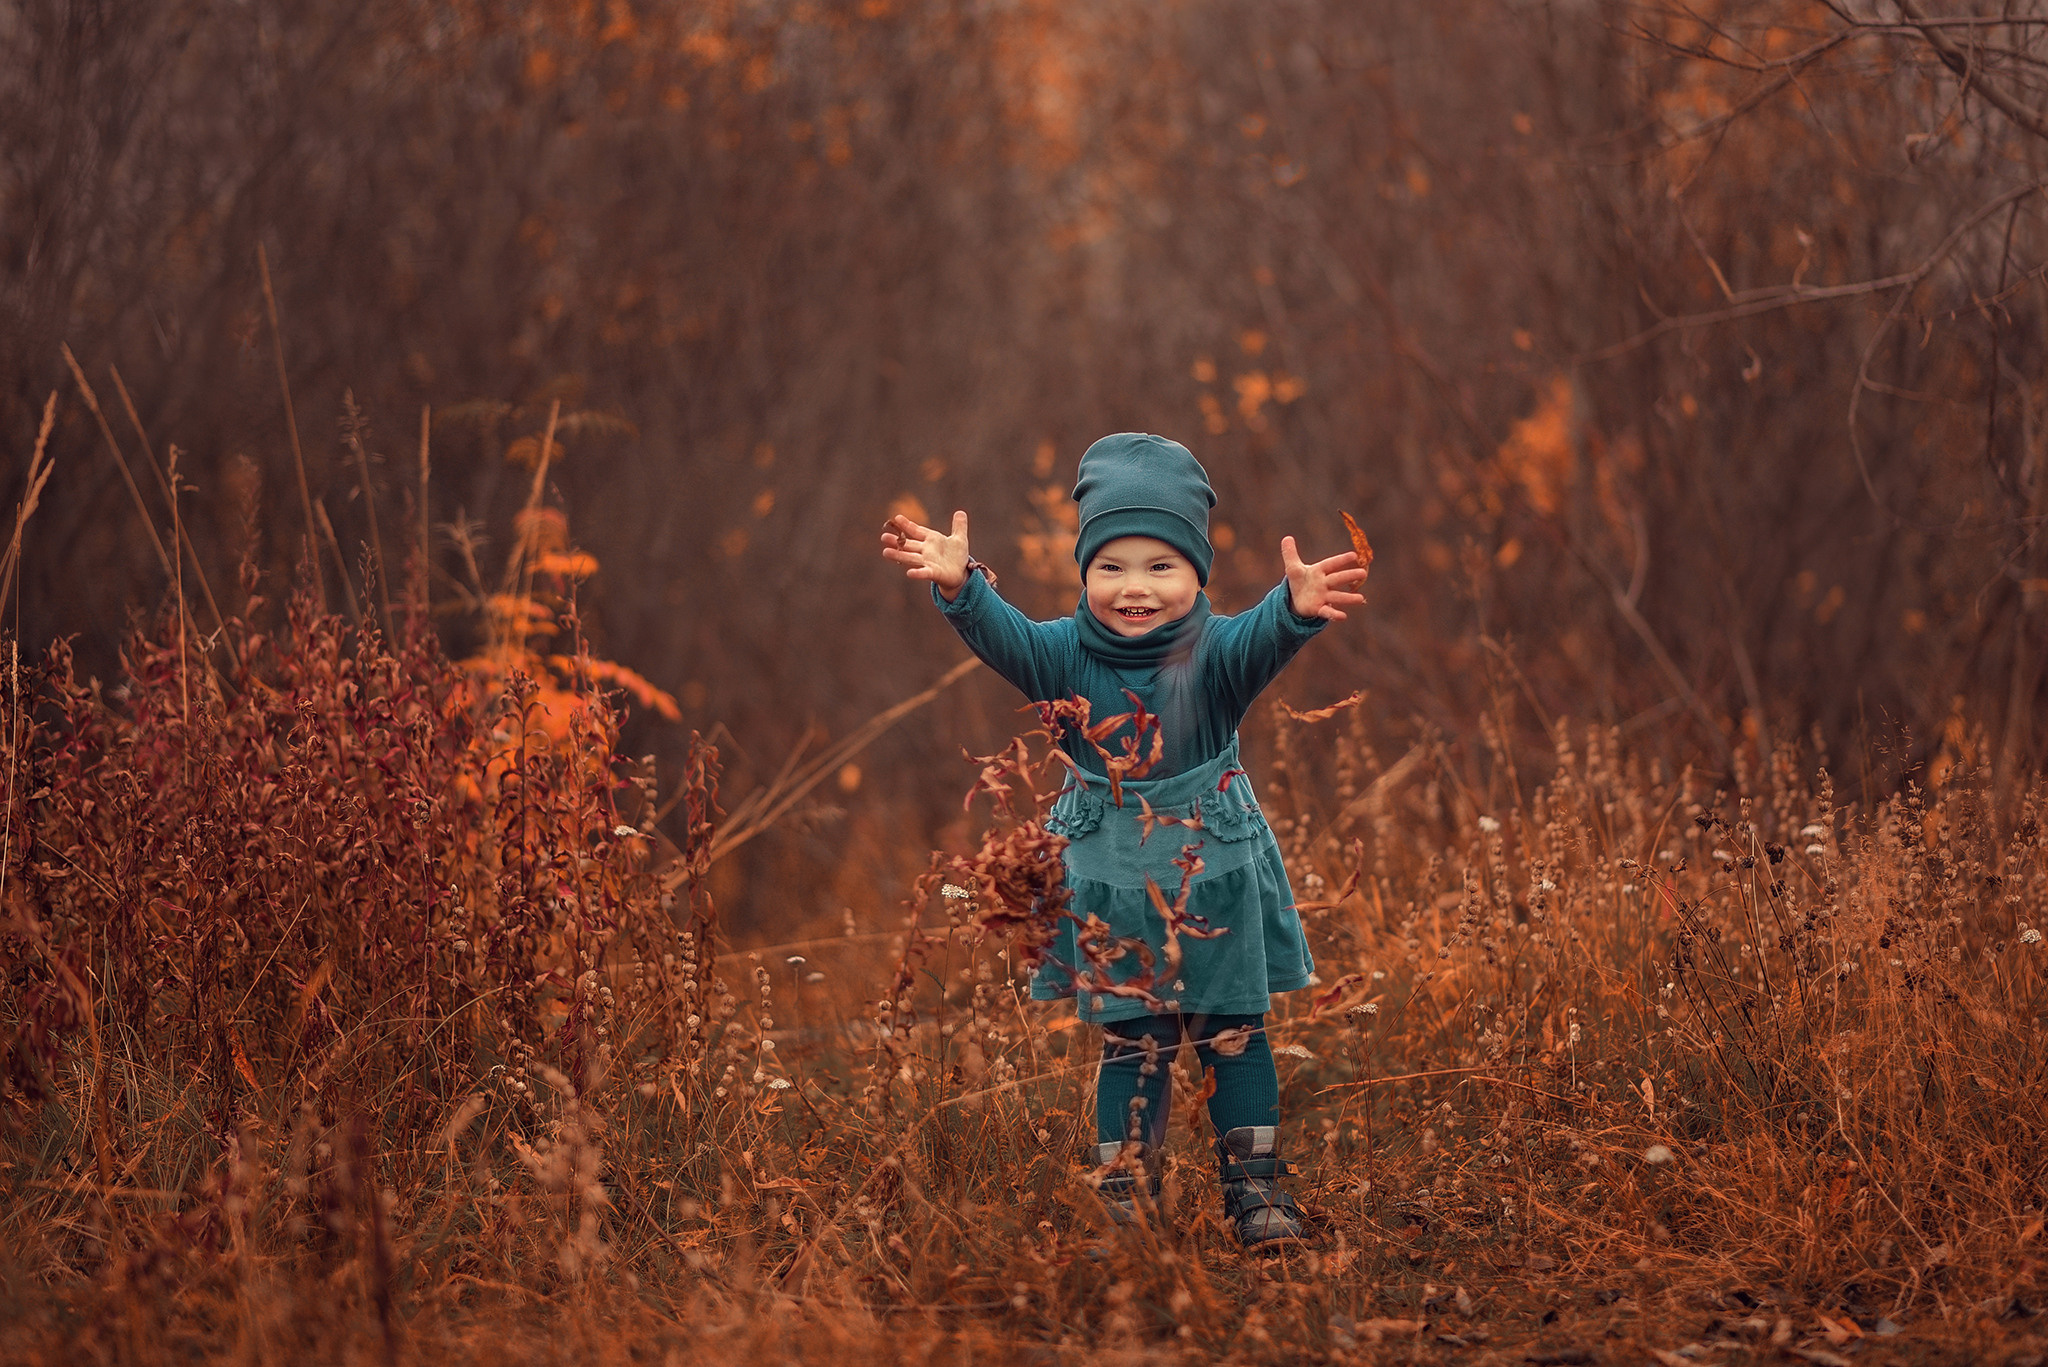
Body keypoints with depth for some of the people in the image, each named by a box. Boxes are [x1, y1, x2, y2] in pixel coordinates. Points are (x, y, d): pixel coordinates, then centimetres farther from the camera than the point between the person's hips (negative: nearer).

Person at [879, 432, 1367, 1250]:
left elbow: (1264, 640, -32)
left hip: (1216, 881, 0)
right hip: (1113, 889, 1)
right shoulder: (1065, 655, -8)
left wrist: (1296, 608, -56)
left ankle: (1256, 1190, 18)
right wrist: (959, 586, -46)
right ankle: (1125, 1206, 12)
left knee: (1234, 1038, 7)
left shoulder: (1214, 652, -12)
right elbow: (1000, 634, -24)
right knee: (1130, 1047, 5)